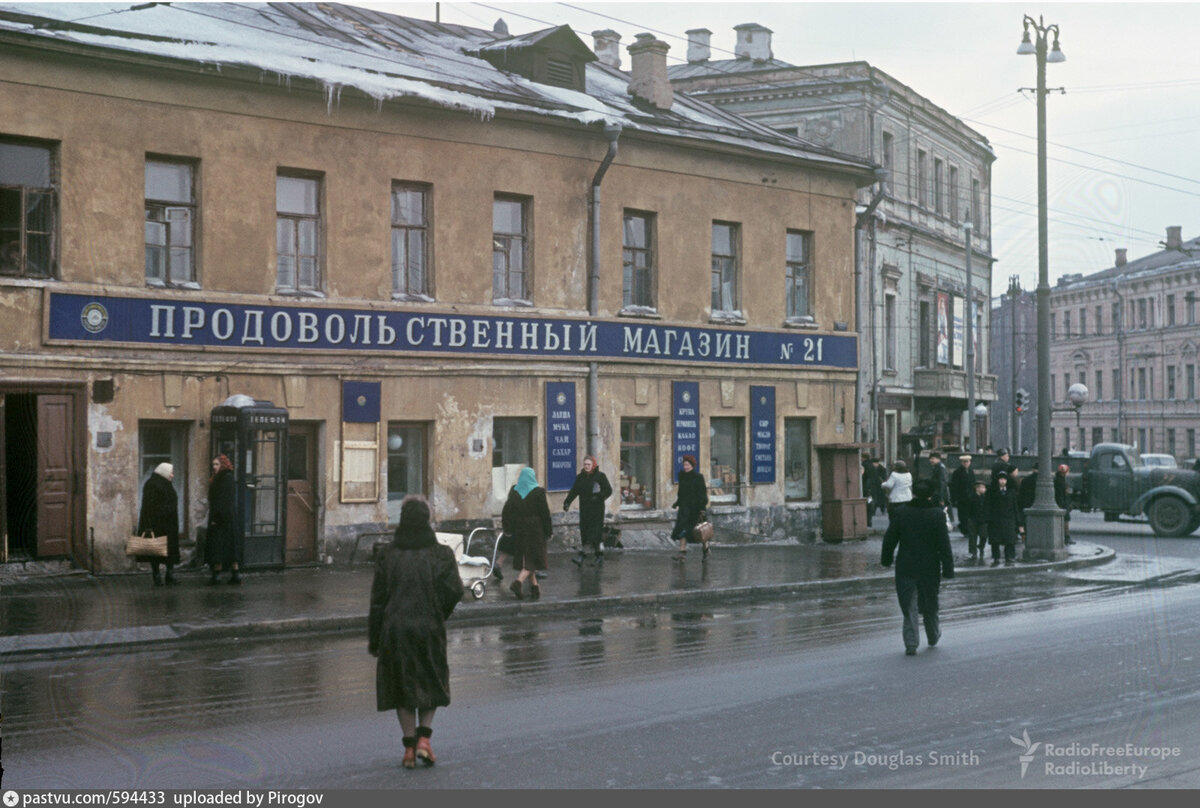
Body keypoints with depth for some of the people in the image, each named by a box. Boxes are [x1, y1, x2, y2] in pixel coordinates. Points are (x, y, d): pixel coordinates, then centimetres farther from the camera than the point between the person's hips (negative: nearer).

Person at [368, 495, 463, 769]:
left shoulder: (388, 556, -1)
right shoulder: (440, 554, -5)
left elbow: (377, 600, 1)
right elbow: (454, 590, -12)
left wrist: (374, 640, 7)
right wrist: (437, 615, 6)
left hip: (395, 630, 1)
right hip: (429, 628, -1)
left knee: (402, 685, 11)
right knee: (431, 683, 16)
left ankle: (409, 745, 8)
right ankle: (424, 737, 1)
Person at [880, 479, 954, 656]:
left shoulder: (901, 512, -5)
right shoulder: (937, 515, -9)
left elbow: (890, 539, 1)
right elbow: (944, 545, -9)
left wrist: (886, 559, 15)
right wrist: (948, 569, -4)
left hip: (906, 568, 0)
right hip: (930, 568, 0)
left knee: (909, 606, 4)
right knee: (930, 605, 18)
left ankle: (911, 643, -4)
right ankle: (933, 637, 35)